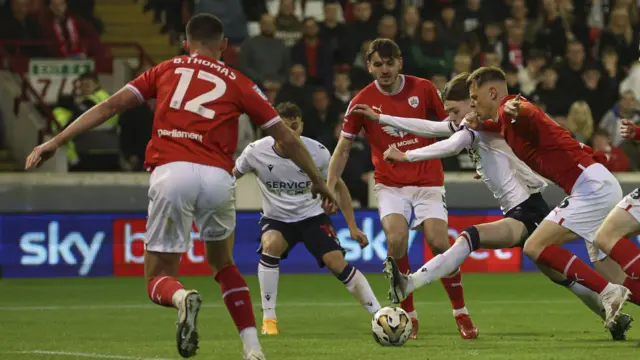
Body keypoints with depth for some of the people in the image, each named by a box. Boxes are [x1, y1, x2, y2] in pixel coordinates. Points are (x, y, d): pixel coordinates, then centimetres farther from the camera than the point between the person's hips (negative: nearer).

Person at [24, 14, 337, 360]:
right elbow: (286, 138, 20)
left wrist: (56, 141, 13)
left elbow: (111, 105, 12)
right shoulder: (238, 83, 18)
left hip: (170, 174, -1)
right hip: (218, 177, 1)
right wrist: (318, 180, 32)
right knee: (222, 263, 27)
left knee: (158, 277, 10)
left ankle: (182, 297, -27)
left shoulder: (166, 70, 19)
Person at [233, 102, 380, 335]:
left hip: (312, 216, 0)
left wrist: (352, 227, -2)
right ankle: (268, 319, -21)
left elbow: (338, 186, -1)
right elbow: (230, 177, 1)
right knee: (270, 246, -32)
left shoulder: (317, 152, -17)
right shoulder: (256, 152, -18)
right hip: (276, 219, 0)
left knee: (337, 263, -18)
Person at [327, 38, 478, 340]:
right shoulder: (362, 102, -4)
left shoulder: (423, 89, -2)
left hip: (428, 181, 0)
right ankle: (409, 315, -6)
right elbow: (343, 148, 2)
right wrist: (328, 189, -4)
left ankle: (461, 314, 4)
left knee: (440, 244, -15)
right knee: (396, 240, -23)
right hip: (390, 184, 0)